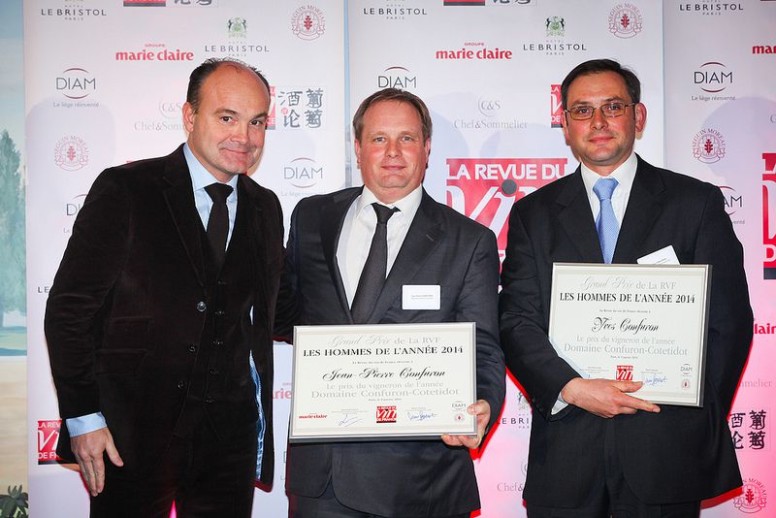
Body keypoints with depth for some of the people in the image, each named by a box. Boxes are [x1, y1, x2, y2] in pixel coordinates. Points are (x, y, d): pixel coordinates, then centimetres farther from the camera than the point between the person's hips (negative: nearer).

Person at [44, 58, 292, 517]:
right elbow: (69, 308, -6)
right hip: (132, 432, -4)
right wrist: (83, 417, -11)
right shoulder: (124, 190, -6)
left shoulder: (265, 208, 9)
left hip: (230, 433, 4)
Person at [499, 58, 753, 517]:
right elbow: (516, 322, 0)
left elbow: (730, 320, 2)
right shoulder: (534, 214, 7)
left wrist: (702, 419, -3)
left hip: (668, 449, 0)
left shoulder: (697, 202, 4)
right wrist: (572, 389, -14)